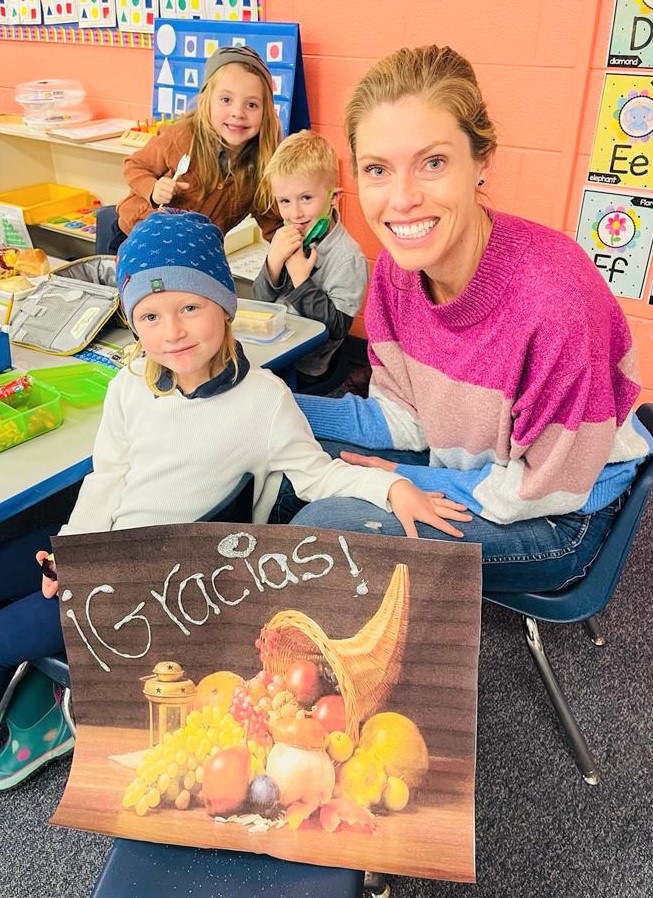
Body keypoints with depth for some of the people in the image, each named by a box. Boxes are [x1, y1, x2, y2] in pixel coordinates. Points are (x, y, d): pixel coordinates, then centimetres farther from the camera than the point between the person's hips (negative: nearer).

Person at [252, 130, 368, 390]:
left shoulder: (348, 258, -15)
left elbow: (337, 328, -16)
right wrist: (274, 261, -16)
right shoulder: (284, 239, 3)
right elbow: (260, 302, 3)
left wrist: (301, 281, -20)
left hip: (302, 369, -6)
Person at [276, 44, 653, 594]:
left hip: (560, 521, -6)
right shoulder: (397, 269, -11)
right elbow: (406, 417, -1)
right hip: (462, 465, 7)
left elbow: (544, 489, -21)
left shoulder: (553, 299, -33)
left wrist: (407, 478, -13)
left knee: (326, 526, -21)